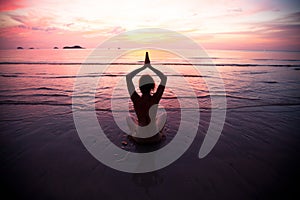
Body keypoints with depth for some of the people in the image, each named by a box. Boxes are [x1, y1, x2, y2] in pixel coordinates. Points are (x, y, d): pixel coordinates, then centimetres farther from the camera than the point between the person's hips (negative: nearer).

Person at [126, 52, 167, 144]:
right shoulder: (155, 98, -26)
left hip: (139, 137, 1)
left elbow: (128, 77, -17)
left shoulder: (136, 99, -25)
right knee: (164, 114, 26)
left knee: (128, 117, 28)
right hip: (154, 137, 0)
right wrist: (149, 66, -11)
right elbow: (164, 78, -15)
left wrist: (144, 67, -12)